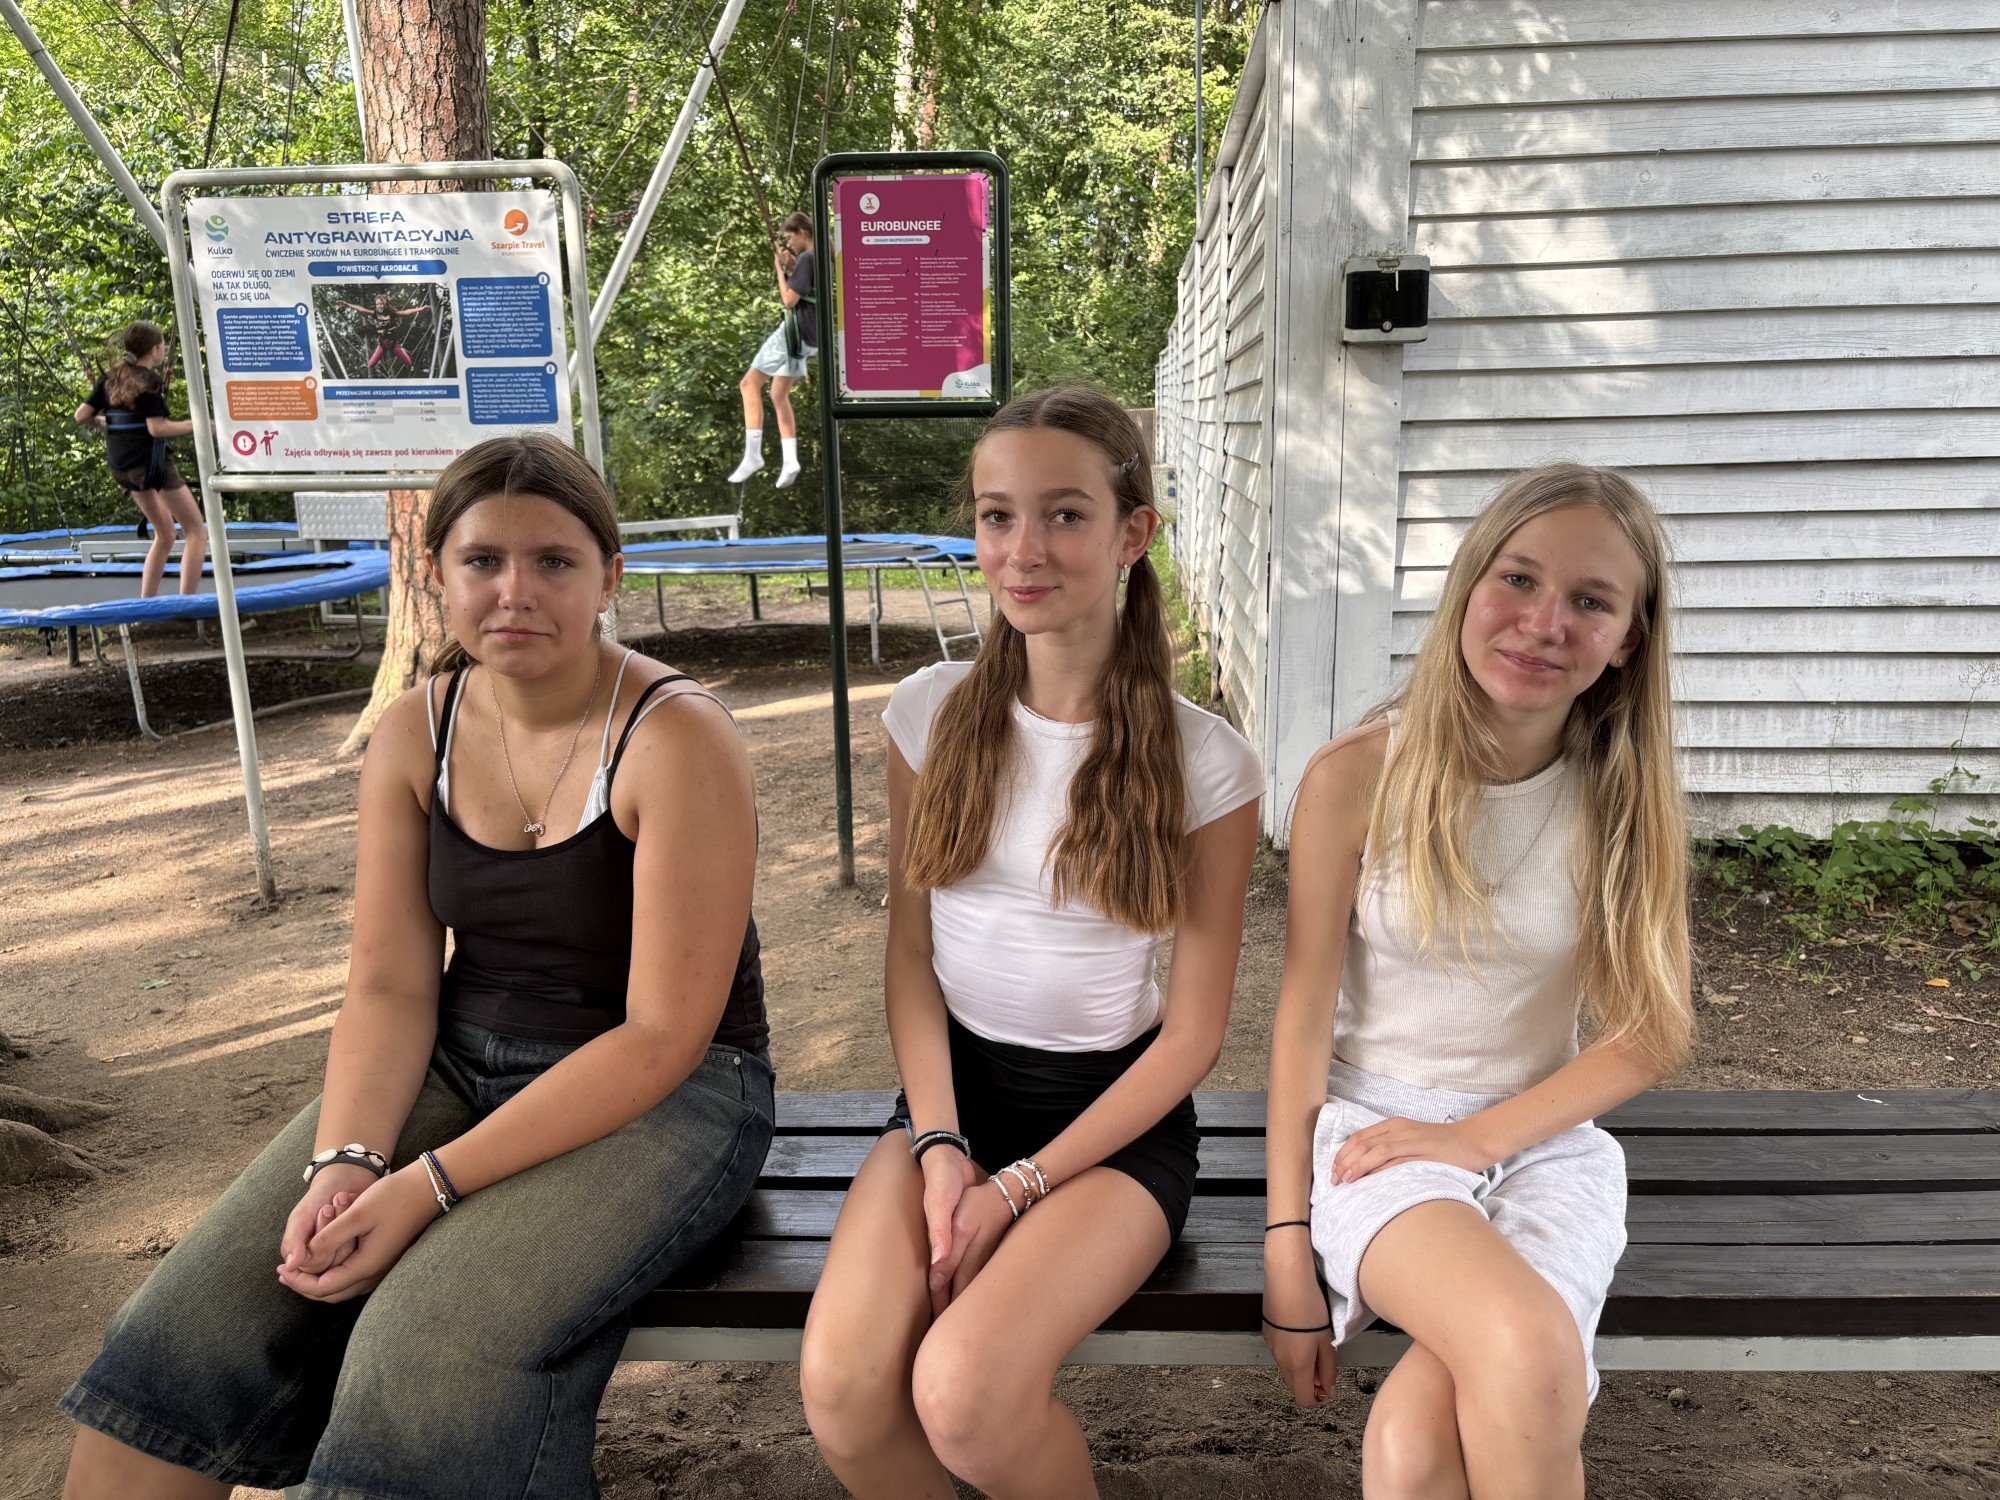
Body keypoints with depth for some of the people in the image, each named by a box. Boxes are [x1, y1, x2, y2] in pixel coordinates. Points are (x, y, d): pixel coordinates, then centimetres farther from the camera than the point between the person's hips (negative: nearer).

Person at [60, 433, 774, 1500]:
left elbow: (662, 1035, -19)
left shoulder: (676, 740, -18)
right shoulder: (414, 734, 0)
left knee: (427, 1361, -26)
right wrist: (345, 1159, -18)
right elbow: (389, 984, 0)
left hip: (663, 1096, -5)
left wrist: (433, 1184, -21)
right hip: (456, 1067, 6)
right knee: (181, 1332, -7)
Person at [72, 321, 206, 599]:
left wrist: (104, 421, 25)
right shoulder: (151, 380, -10)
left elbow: (81, 416, 7)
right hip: (149, 461, -8)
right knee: (196, 530, -2)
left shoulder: (110, 378, 10)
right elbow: (156, 428, -19)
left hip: (119, 464, 8)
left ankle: (145, 603, 19)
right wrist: (198, 425, -14)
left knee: (165, 533, 21)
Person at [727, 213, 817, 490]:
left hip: (795, 331, -10)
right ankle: (790, 462, 7)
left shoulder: (806, 259, -13)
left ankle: (753, 453, -12)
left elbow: (789, 300, -17)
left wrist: (780, 269, -6)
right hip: (809, 339, 10)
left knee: (749, 384, -6)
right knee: (779, 395, 15)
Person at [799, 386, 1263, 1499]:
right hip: (953, 1084, 3)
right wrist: (940, 1146, -9)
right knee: (841, 1385, -21)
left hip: (1114, 1113, -2)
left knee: (965, 1391, -25)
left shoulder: (1205, 762, -10)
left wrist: (1020, 1187, -12)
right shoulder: (933, 713, -1)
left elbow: (1193, 1032, -6)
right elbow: (911, 958, 4)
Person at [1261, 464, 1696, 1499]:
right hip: (1374, 1126, -1)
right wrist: (1287, 1249, -7)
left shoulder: (1627, 797, -5)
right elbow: (1303, 1023, -7)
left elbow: (1652, 1035, 2)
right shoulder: (1356, 779, -11)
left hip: (1547, 1142, 1)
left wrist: (1477, 1138, -10)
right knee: (1528, 1351, -30)